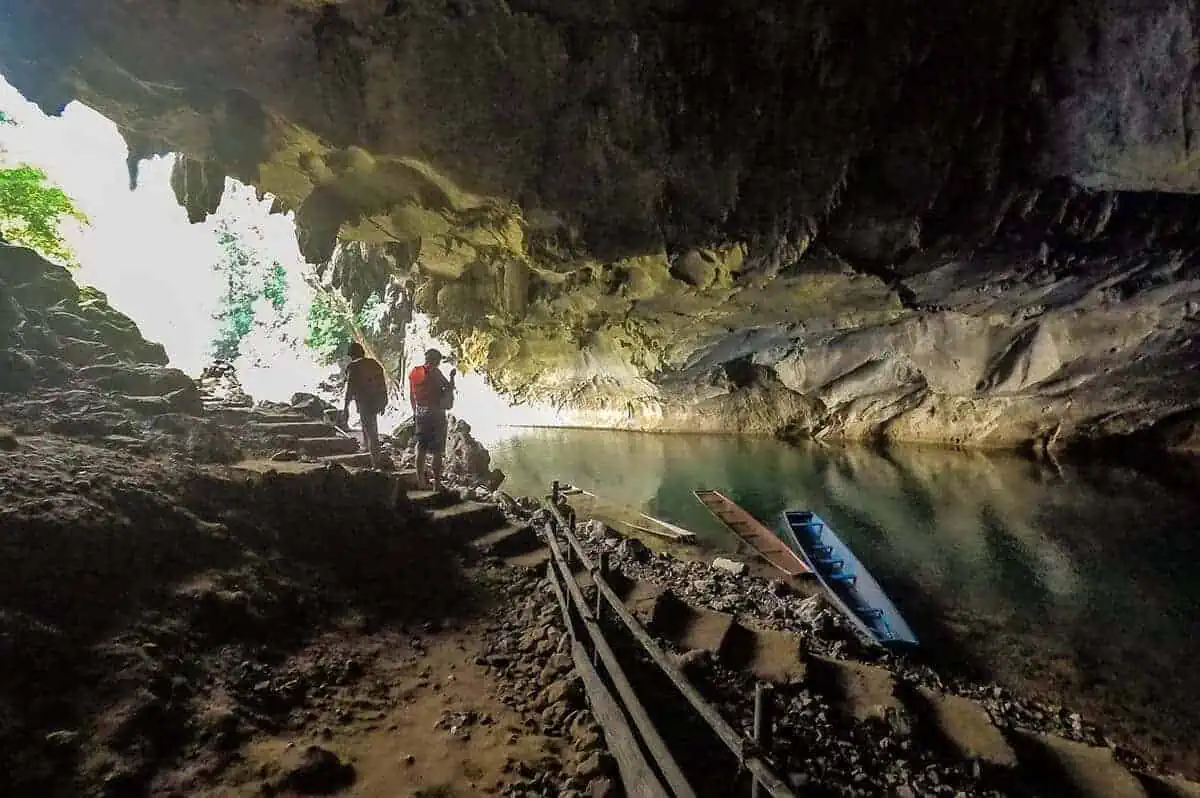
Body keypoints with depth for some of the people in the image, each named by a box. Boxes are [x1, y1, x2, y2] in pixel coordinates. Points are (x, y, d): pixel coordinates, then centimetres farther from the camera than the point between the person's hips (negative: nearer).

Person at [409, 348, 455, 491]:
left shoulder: (414, 372, 7)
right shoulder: (434, 372, -13)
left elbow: (411, 396, 13)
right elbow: (448, 388, -6)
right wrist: (452, 376, 10)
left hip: (420, 414, 7)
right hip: (435, 413, -6)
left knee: (421, 448, 14)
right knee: (437, 452, -1)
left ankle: (420, 480, 18)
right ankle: (437, 484, 0)